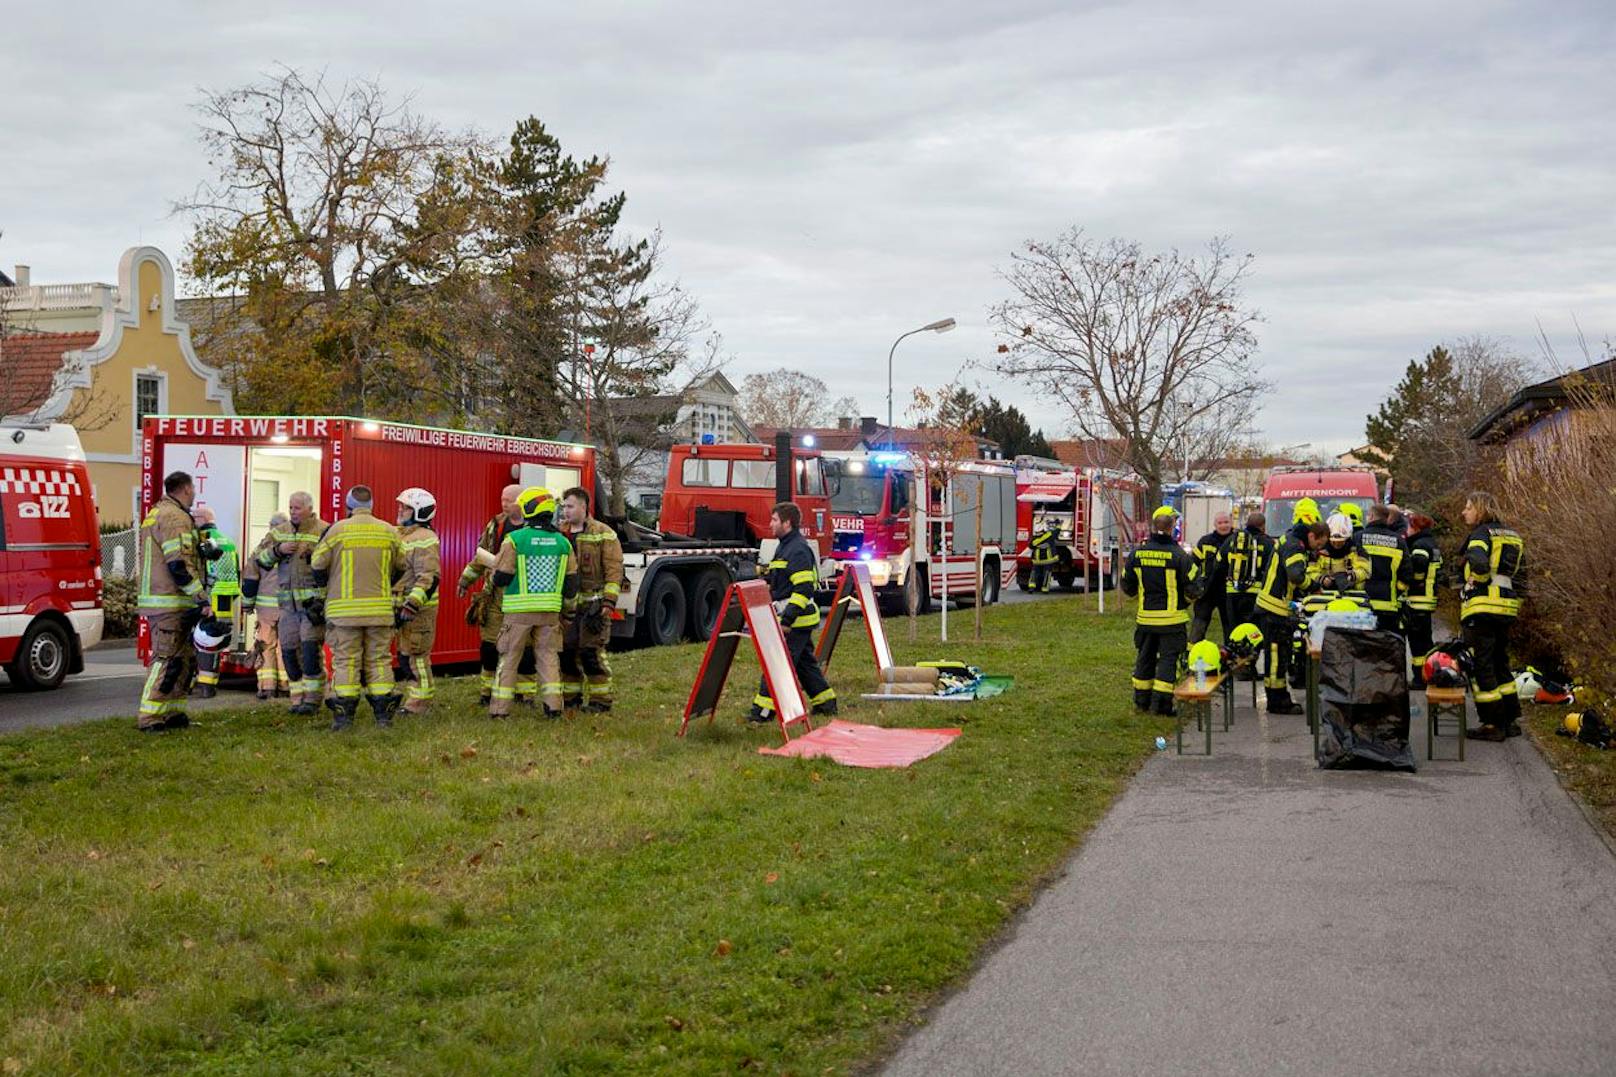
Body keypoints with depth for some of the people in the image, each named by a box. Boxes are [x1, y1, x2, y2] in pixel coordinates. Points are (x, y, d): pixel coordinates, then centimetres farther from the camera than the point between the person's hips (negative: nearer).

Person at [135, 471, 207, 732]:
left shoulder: (156, 514, 21)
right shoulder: (174, 517, -14)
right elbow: (179, 565, -21)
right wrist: (201, 597, -19)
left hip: (158, 600, 11)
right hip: (170, 604, -11)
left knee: (184, 658, 14)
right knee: (166, 659, -9)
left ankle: (170, 712, 17)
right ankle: (149, 718, -8)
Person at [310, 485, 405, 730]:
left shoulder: (337, 530, -5)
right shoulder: (389, 531, 3)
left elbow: (318, 563, 2)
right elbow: (400, 565, 13)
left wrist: (322, 585, 21)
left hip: (344, 609, -2)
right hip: (380, 608, 2)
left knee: (345, 660, 3)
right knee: (379, 660, 9)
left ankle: (344, 715, 1)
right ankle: (383, 714, 7)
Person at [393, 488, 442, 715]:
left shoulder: (424, 539, -16)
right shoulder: (400, 535, 16)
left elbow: (429, 577, -23)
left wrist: (411, 605, -28)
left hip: (419, 608, -10)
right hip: (403, 605, 10)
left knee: (414, 655, -5)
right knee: (406, 656, 15)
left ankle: (419, 703, 2)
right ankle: (417, 697, 24)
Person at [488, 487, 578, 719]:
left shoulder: (514, 540, -10)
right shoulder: (562, 542, 3)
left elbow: (500, 578, -7)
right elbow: (571, 581, 8)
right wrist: (569, 609, 19)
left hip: (519, 610, -3)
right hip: (550, 610, 3)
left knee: (509, 657, 6)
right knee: (548, 656, 12)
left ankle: (500, 708, 7)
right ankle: (553, 704, 5)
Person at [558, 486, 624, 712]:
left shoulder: (603, 534, -5)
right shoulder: (560, 533, 11)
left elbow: (614, 570, -9)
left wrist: (609, 601, -16)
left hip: (592, 605, -5)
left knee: (592, 652, -6)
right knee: (567, 652, 8)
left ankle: (600, 699, 3)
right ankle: (571, 697, 20)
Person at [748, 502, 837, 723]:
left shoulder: (798, 550, -16)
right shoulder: (785, 547, 17)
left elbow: (804, 589, -23)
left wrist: (787, 619, -25)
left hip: (797, 620, -11)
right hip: (795, 620, 11)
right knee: (805, 663, 16)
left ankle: (764, 710, -8)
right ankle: (825, 702, 23)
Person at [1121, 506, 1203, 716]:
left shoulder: (1138, 553, -1)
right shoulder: (1178, 555, -13)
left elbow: (1127, 586, 9)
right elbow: (1194, 587, -10)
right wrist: (1185, 601, 11)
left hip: (1145, 616, 4)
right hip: (1172, 618, -4)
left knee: (1145, 658, 16)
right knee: (1168, 659, 2)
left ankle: (1142, 699, 24)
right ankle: (1161, 702, -1)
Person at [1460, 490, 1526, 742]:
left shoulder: (1481, 534, -8)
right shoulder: (1513, 537, 18)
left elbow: (1478, 563, -28)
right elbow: (1521, 577, 19)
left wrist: (1478, 580, -8)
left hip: (1482, 610, -8)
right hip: (1507, 611, 8)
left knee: (1480, 667, -2)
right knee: (1500, 665, 19)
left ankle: (1493, 725, -1)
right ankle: (1511, 720, 21)